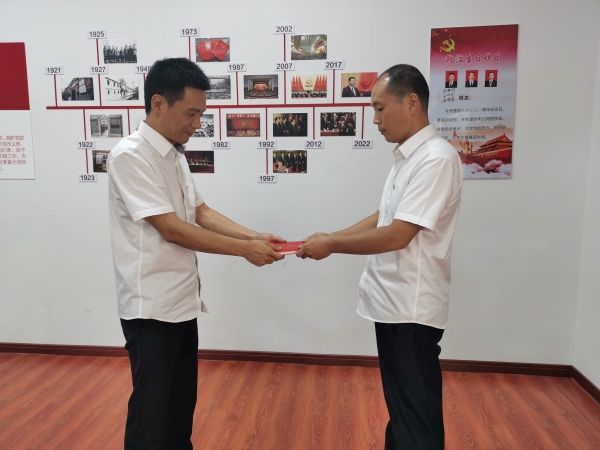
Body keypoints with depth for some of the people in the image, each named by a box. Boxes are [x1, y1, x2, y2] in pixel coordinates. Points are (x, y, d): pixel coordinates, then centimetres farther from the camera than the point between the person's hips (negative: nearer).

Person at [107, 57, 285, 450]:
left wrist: (255, 236, -3)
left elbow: (201, 213, 10)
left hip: (182, 300, 8)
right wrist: (245, 249, -19)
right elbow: (172, 229, -23)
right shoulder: (131, 156, -18)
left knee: (182, 402, 22)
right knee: (152, 409, 8)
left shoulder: (175, 155, 9)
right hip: (151, 306, -8)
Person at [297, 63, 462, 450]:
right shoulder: (407, 156, 11)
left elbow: (397, 235, -24)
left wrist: (331, 245, -13)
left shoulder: (436, 159, -19)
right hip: (392, 302, 9)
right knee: (399, 405, 24)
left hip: (412, 308, -9)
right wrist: (330, 237, 5)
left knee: (417, 415, 7)